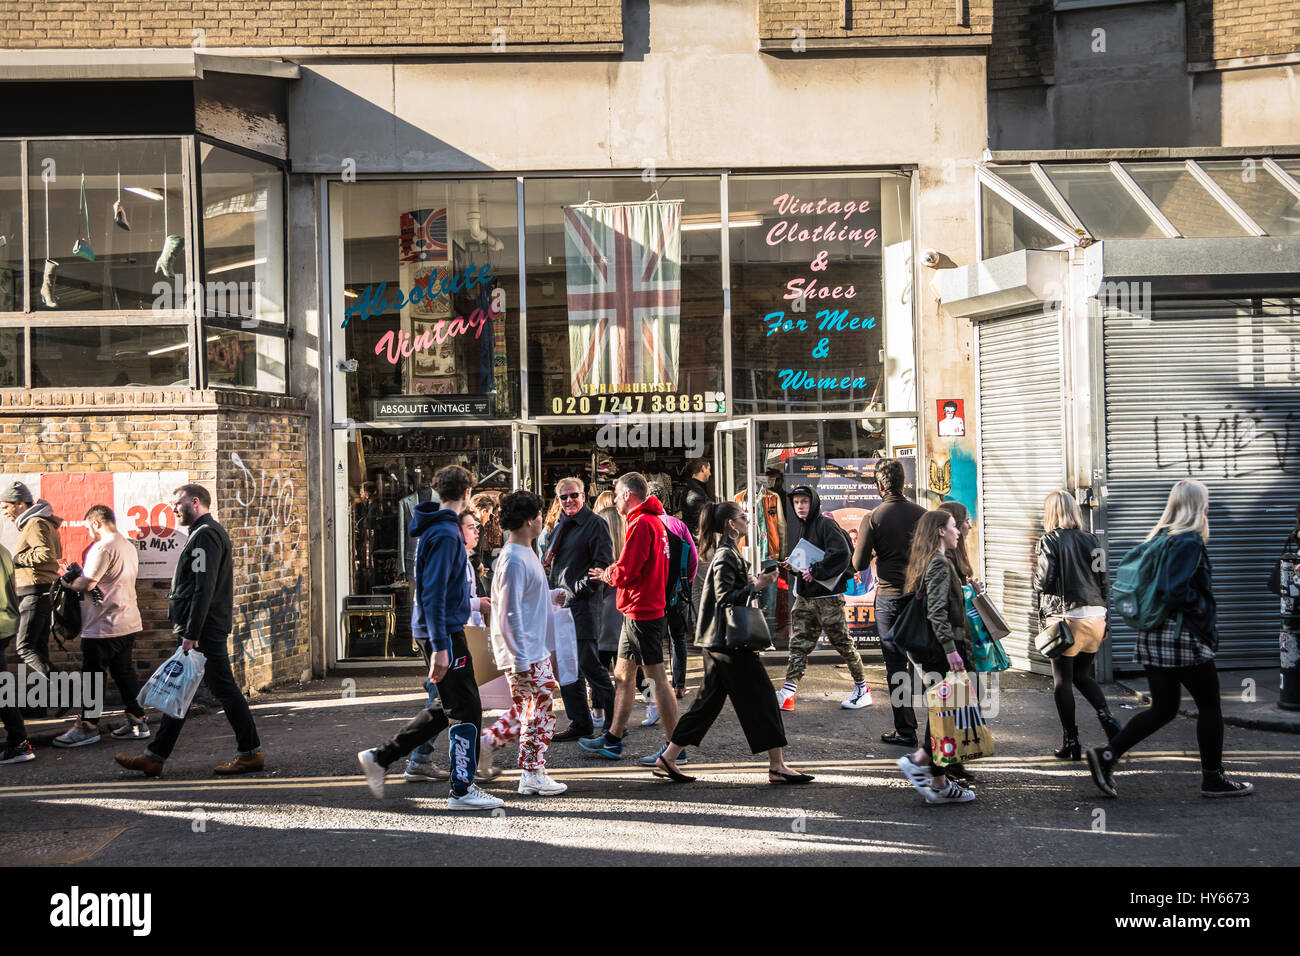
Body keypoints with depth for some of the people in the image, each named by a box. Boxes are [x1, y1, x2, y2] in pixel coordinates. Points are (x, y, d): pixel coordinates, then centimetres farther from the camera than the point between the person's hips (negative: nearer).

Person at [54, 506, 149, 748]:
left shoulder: (103, 548, -16)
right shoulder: (129, 547, 13)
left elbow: (87, 584, -21)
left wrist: (69, 582, 0)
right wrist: (80, 575, 13)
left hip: (104, 626, -9)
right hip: (129, 622, 9)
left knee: (92, 674, 0)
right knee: (124, 672, 13)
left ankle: (87, 727, 6)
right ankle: (137, 721, 14)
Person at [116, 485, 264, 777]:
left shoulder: (205, 535, -14)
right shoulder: (207, 532, 19)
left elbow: (204, 588, -22)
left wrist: (192, 632, -23)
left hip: (205, 631, -11)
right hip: (205, 630, 11)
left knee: (223, 688, -4)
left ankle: (251, 752, 3)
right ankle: (155, 756, 14)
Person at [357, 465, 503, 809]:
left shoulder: (439, 529, 13)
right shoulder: (445, 534, -17)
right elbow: (434, 594, -23)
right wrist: (440, 648, -25)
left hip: (445, 631, 10)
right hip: (446, 632, -10)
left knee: (447, 708, 15)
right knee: (466, 710, -2)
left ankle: (379, 757, 17)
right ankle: (462, 790, 6)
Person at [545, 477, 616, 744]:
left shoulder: (595, 524, -7)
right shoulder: (560, 526, 18)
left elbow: (603, 564, -13)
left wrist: (577, 589, -16)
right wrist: (556, 592, 10)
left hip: (584, 604, -8)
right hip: (562, 604, 8)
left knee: (588, 663, -9)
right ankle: (579, 723, 15)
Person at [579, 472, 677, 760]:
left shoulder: (641, 523, -16)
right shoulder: (654, 521, 16)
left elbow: (626, 571, -20)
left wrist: (609, 574, -1)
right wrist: (613, 573, 11)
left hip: (641, 611, -11)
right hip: (639, 610, 11)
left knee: (657, 678, -7)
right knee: (623, 674, 16)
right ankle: (613, 739, 25)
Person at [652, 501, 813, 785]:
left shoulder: (728, 553, 17)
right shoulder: (726, 556, -14)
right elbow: (725, 598, -22)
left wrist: (753, 581, 12)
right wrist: (756, 586, -19)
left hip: (718, 641, 10)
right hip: (731, 642, -10)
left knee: (709, 700, 11)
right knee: (761, 698, -4)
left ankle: (668, 758, 11)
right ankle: (777, 766, 1)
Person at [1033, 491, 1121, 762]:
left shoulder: (1048, 541, -6)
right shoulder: (1091, 540, 8)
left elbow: (1045, 580, -14)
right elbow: (1103, 580, 7)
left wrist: (1036, 581, 10)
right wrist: (1103, 620, 15)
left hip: (1064, 617, -5)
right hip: (1094, 616, 5)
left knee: (1062, 681, 5)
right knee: (1082, 675, 20)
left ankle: (1070, 742, 7)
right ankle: (1107, 717, -2)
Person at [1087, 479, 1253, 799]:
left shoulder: (1161, 538, 11)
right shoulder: (1190, 542, -15)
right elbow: (1177, 593, -24)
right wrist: (1204, 607, -8)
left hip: (1155, 638, 8)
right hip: (1183, 639, -8)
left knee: (1163, 708, 12)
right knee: (1210, 705, 7)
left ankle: (1107, 755, 3)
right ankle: (1213, 778, 16)